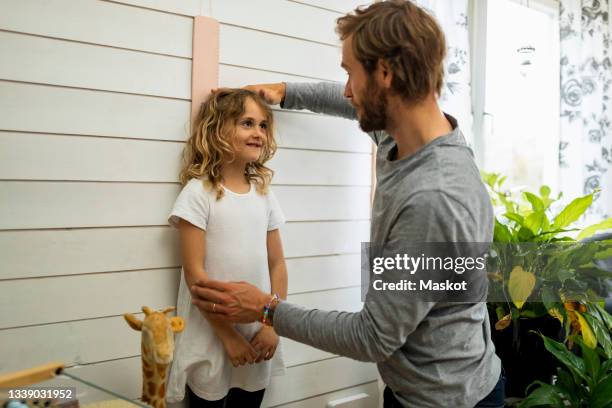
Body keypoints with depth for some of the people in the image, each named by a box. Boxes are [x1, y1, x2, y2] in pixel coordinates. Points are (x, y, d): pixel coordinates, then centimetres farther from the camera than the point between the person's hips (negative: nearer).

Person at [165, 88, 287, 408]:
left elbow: (277, 265, 7)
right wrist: (228, 335, -13)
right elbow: (194, 273, -13)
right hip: (211, 341, -4)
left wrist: (273, 325, -4)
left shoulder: (264, 193, 5)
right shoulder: (198, 192, -10)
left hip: (256, 341, 5)